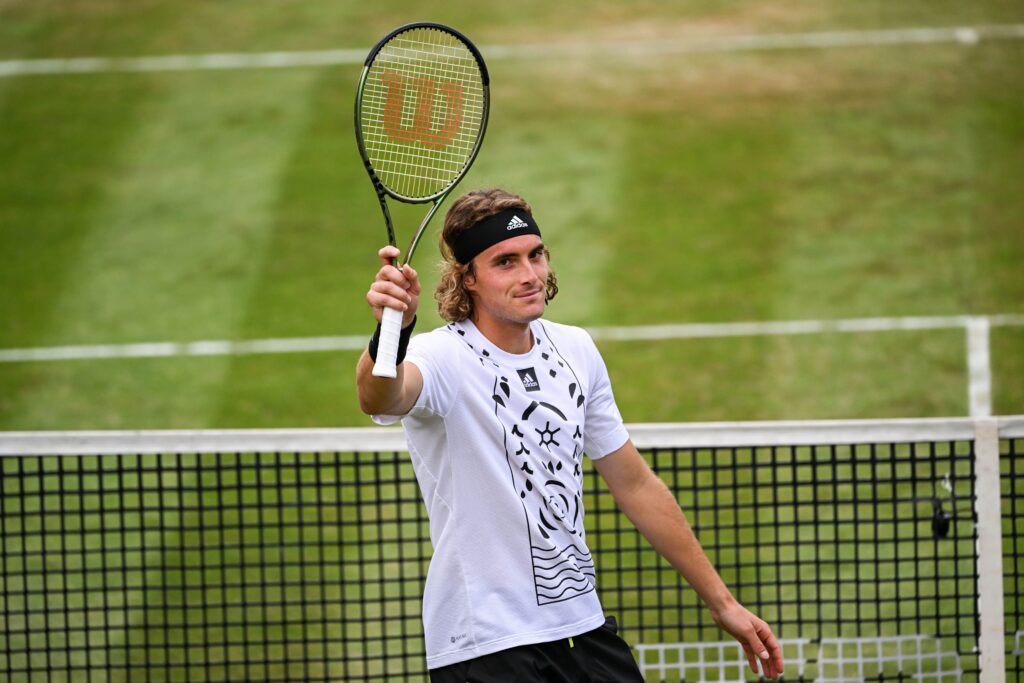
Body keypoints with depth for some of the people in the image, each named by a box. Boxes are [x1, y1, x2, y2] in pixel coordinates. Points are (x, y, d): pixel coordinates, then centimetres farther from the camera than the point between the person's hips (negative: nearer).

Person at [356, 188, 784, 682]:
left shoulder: (575, 351, 5)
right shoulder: (443, 359, -15)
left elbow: (635, 484, 15)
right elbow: (379, 398, -40)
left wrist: (721, 601, 16)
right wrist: (391, 334, -63)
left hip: (584, 629, 6)